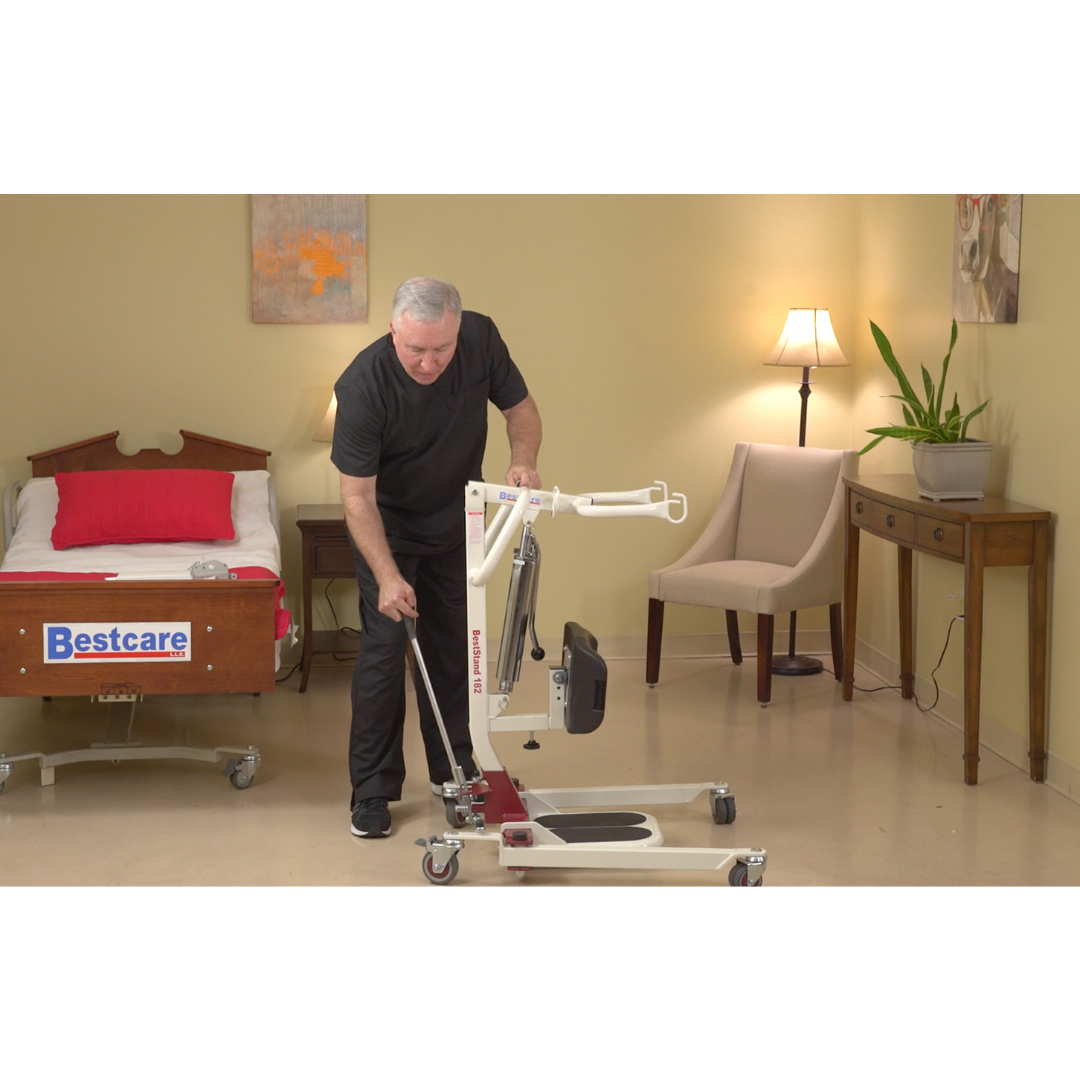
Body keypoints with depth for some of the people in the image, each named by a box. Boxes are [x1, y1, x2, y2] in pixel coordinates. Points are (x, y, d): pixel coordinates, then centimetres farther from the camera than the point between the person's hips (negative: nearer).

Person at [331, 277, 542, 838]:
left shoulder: (481, 339, -22)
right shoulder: (363, 385, -32)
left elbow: (520, 407, -6)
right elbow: (358, 495, -27)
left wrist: (523, 461, -26)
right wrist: (387, 576, -35)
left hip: (456, 519, 4)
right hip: (387, 524, -4)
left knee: (453, 645, 9)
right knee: (383, 645, -8)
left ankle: (454, 770, 23)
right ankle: (372, 790, 1)